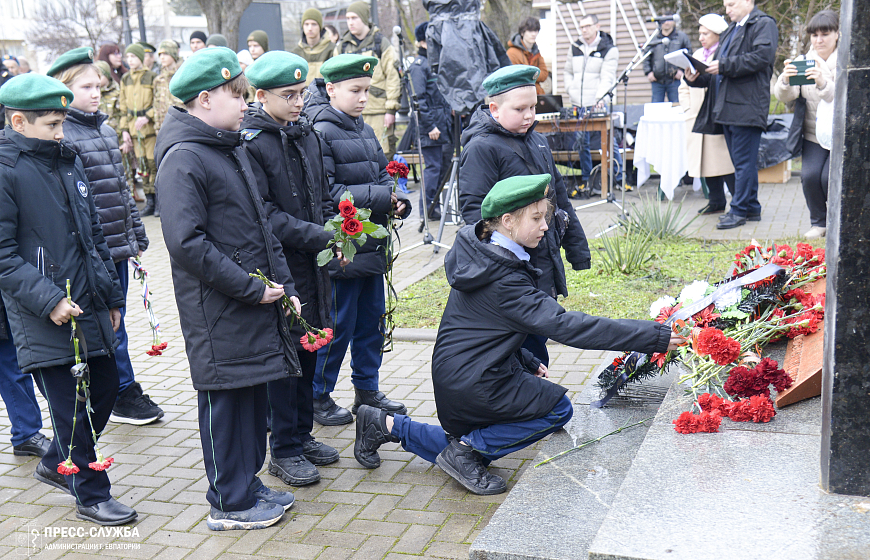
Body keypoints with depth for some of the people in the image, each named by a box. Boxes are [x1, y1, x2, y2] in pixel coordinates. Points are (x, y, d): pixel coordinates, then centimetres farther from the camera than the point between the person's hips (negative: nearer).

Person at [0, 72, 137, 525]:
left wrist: (111, 296, 18)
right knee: (71, 407, 1)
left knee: (105, 388, 15)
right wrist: (48, 300, -22)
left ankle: (56, 465, 38)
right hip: (45, 319, -8)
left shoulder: (67, 161, 12)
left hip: (88, 307, 8)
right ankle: (92, 496, 18)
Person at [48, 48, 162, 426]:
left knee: (114, 320, 14)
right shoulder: (60, 137, -12)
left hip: (118, 245, 8)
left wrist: (136, 235, 19)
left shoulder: (105, 130, 15)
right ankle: (124, 394, 12)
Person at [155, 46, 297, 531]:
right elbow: (186, 242, -23)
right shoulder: (183, 158, -16)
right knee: (226, 399, 3)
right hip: (220, 312, -9)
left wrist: (284, 285, 11)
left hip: (258, 300, 9)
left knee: (255, 393, 16)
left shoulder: (233, 149, 13)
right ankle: (229, 504, 17)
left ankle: (249, 482, 32)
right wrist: (251, 288, -20)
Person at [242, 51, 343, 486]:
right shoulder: (249, 142, -14)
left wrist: (335, 234, 1)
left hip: (314, 262, 7)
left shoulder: (307, 134, 10)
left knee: (309, 346, 15)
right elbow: (262, 214, -19)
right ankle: (284, 450, 15)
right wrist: (318, 236, -23)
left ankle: (303, 435, 31)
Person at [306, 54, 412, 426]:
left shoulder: (365, 131, 13)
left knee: (372, 320, 16)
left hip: (372, 245, 8)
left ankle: (367, 389, 30)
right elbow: (325, 194, -20)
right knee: (337, 325, 1)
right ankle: (318, 396, 17)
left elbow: (382, 176, 19)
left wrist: (398, 200, -3)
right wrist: (381, 198, -21)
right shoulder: (320, 133, -13)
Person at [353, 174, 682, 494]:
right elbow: (565, 325, -32)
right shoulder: (504, 281, -27)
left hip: (453, 374, 10)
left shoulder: (481, 253, 3)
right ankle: (467, 449, -5)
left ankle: (387, 425, 22)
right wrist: (656, 337, -32)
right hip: (473, 383, -10)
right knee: (557, 408, -7)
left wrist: (528, 363, 12)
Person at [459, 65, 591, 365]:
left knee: (540, 332, 15)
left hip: (546, 259, 8)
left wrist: (577, 248, 24)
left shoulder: (537, 141, 15)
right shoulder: (481, 148, -11)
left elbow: (559, 197, 23)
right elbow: (474, 208, -16)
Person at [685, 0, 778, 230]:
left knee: (744, 161, -6)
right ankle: (752, 208, 20)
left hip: (747, 106, -9)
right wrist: (696, 78, 6)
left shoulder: (763, 24, -2)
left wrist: (725, 66, -19)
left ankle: (739, 210, -2)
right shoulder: (731, 30, 25)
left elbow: (763, 56, -19)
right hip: (726, 107, 9)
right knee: (740, 161, 13)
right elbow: (717, 68, 26)